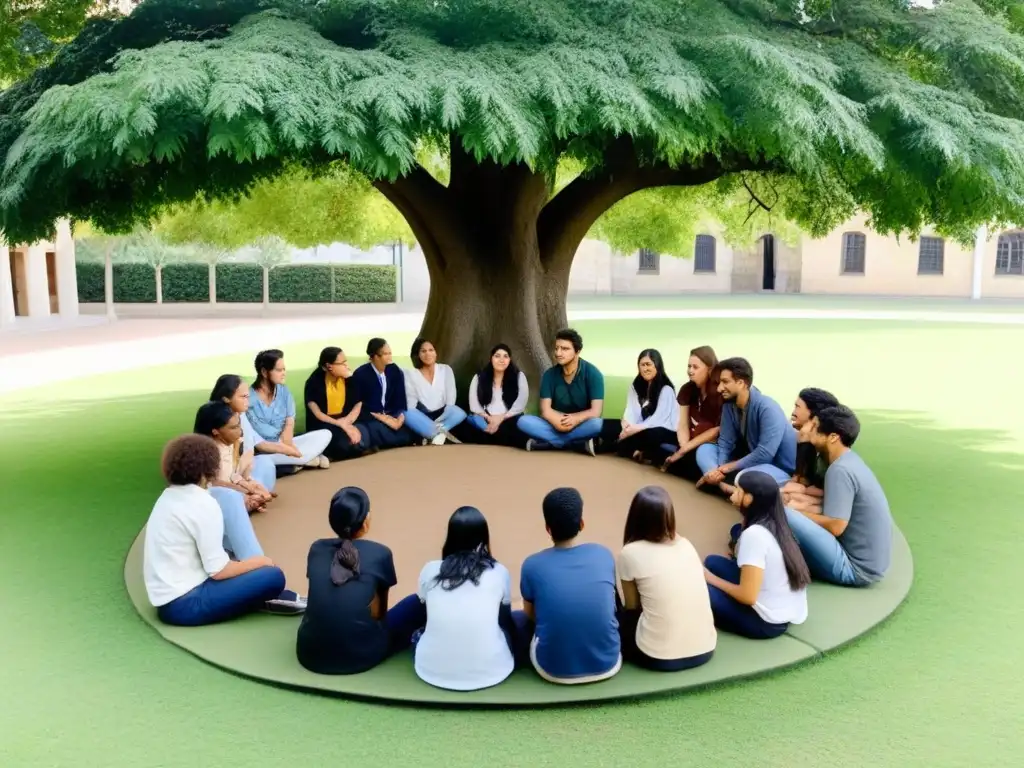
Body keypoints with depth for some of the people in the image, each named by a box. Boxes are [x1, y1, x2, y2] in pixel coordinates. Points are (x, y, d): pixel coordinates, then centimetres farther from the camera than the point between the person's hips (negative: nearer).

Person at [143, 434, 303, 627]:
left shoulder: (168, 496, 9)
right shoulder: (203, 505, -17)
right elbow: (218, 571, -18)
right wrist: (258, 562, -2)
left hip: (167, 599, 9)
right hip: (185, 603, -9)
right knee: (273, 577, -12)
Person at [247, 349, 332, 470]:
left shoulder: (283, 391, 5)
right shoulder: (249, 398, -13)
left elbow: (290, 423, 0)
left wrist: (286, 443, -20)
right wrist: (283, 448, -22)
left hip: (284, 444, 5)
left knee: (325, 434, -9)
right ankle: (307, 458, -22)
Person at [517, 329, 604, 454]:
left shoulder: (592, 373, -10)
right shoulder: (549, 374, -2)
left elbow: (595, 412, -16)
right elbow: (545, 410, -8)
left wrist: (574, 419, -28)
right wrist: (559, 421, -26)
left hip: (581, 426, -3)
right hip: (555, 426, 3)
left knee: (596, 424, -36)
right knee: (524, 421, -24)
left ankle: (547, 442, -25)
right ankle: (580, 443, -25)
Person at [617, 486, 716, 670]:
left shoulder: (630, 553, -6)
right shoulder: (685, 544, 7)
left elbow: (631, 606, 7)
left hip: (660, 658, -4)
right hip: (705, 650, 5)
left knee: (618, 618, 24)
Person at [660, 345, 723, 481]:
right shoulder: (687, 389, 2)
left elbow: (718, 430, -15)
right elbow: (683, 425, 0)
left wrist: (684, 450, -16)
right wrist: (684, 447, -22)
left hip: (713, 445, -6)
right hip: (692, 444, 6)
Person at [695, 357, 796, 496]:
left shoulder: (768, 409, -25)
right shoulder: (729, 405, -3)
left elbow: (764, 454, -31)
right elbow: (725, 442, -3)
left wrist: (728, 467, -22)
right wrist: (720, 469, -23)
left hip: (780, 469, -8)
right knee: (704, 449, -7)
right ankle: (723, 484, -29)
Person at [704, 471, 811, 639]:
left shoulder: (754, 534, -22)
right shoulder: (774, 524, 2)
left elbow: (748, 596, -22)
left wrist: (711, 579, -9)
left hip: (768, 622, -8)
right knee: (713, 562, 10)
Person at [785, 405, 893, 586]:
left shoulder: (840, 470, -21)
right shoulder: (850, 459, 8)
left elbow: (835, 526, -23)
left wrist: (796, 513, -10)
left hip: (855, 568, -10)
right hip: (867, 562, 10)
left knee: (782, 516, -22)